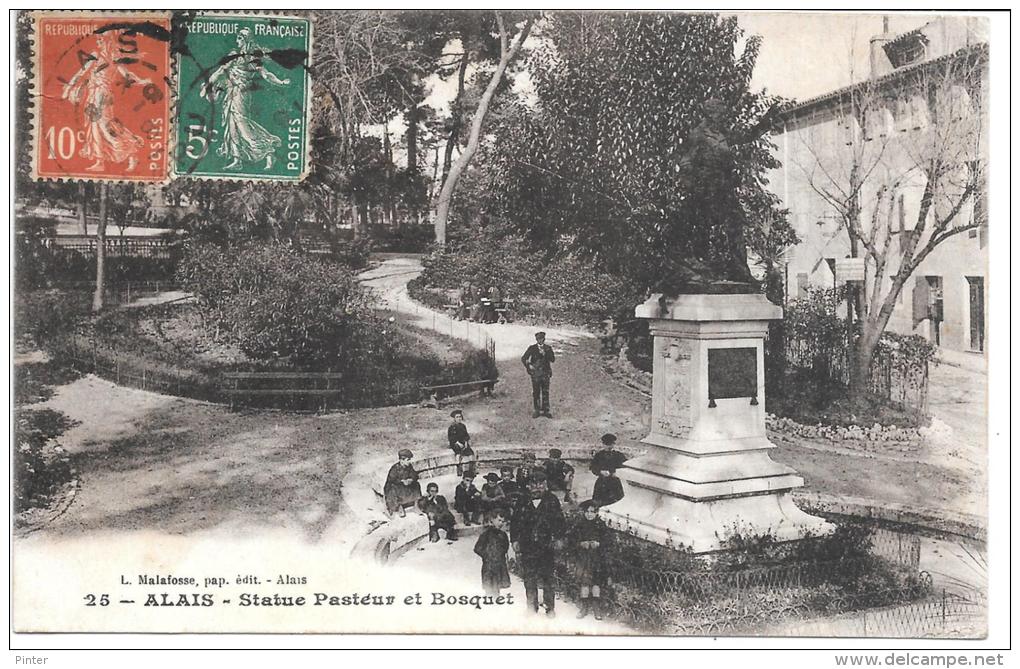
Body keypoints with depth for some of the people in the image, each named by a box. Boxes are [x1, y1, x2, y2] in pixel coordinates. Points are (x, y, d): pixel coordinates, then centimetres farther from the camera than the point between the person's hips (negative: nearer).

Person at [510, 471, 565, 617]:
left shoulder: (552, 501, 4)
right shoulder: (524, 503, 8)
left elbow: (559, 520, 3)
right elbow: (515, 521, 12)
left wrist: (558, 538, -6)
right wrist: (515, 540, 5)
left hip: (547, 546, -2)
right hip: (527, 547, 2)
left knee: (548, 578, 0)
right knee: (529, 579, 5)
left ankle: (550, 608, 11)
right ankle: (531, 609, 15)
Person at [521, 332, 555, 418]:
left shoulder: (548, 349, 5)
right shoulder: (532, 348, 2)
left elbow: (553, 360, -6)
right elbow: (523, 358, 3)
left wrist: (545, 354, -18)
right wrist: (528, 366, -8)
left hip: (545, 373, 1)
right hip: (535, 373, -1)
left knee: (545, 392, 2)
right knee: (535, 392, 1)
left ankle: (545, 411, 7)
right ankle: (536, 410, 9)